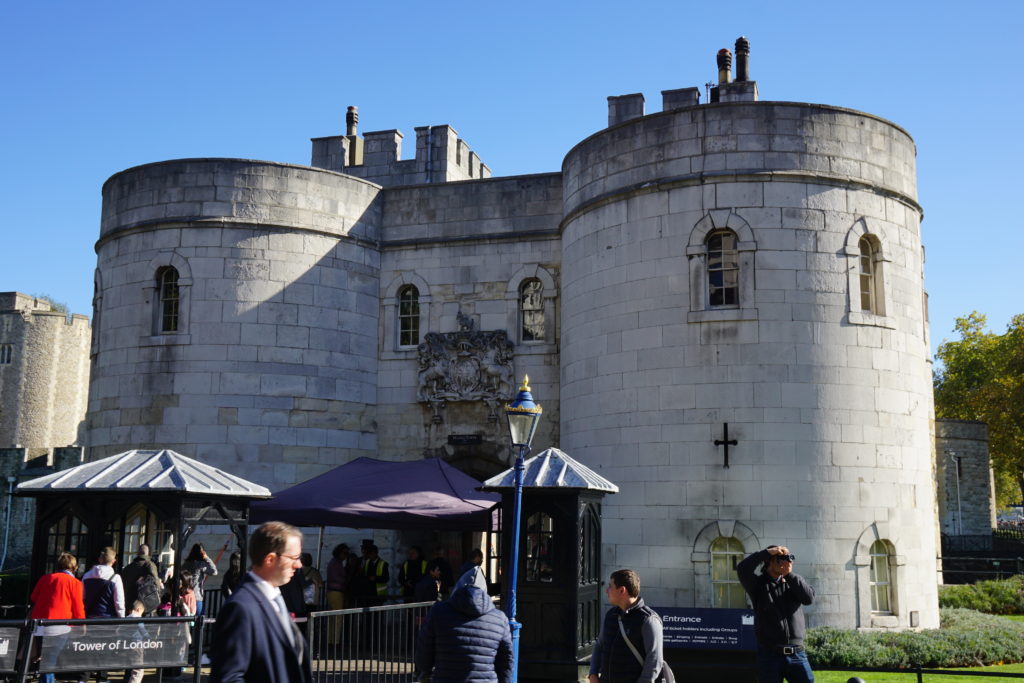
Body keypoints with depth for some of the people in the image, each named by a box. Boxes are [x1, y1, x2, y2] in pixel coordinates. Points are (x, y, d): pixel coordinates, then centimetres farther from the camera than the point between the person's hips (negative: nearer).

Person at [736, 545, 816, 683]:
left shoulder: (794, 582, 13)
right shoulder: (758, 584, 3)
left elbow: (809, 598, -5)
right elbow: (742, 569, -15)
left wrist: (789, 575, -8)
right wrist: (767, 552, -14)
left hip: (797, 654, 3)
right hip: (770, 655, -2)